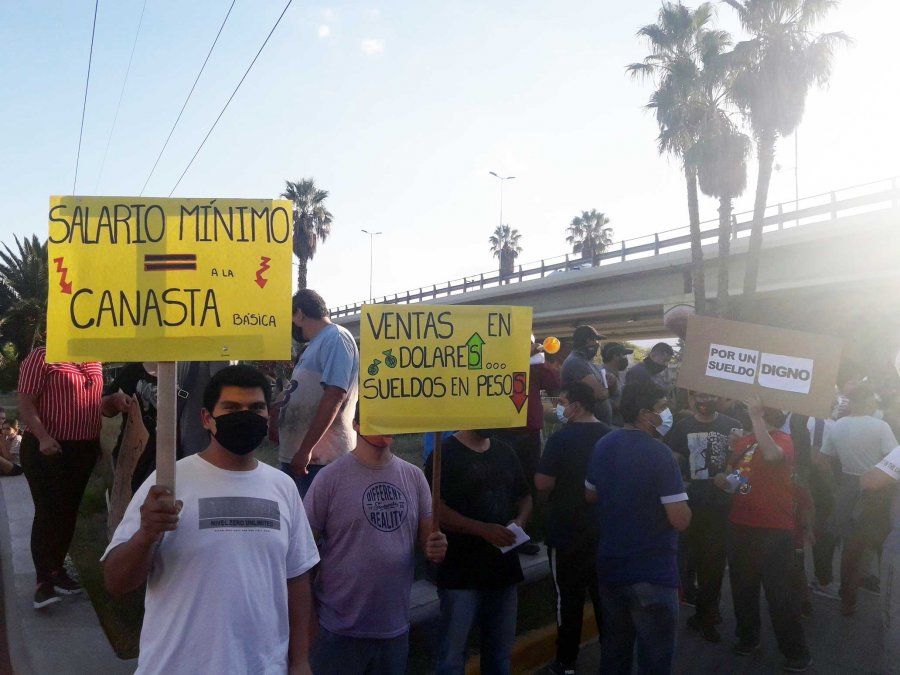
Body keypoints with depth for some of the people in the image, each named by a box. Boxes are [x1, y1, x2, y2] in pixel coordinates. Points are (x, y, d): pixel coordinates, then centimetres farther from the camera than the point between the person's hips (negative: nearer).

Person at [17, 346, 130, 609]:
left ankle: (57, 569, 28)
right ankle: (44, 580, 5)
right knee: (47, 512, -4)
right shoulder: (42, 356, -10)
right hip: (47, 450, -7)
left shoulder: (94, 362, 11)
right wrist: (43, 437, -27)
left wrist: (114, 401, 4)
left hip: (85, 450, 7)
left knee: (69, 511, 14)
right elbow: (25, 404, -14)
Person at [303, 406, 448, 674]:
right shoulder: (330, 478, -11)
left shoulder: (414, 476, 2)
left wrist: (435, 546, -14)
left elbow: (427, 532, 9)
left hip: (396, 628, 4)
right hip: (339, 630, -4)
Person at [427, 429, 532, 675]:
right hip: (461, 573, -6)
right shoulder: (446, 453, -10)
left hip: (504, 568, 6)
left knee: (500, 650, 18)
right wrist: (483, 529, -24)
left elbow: (525, 496, 18)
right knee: (453, 654, 1)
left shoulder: (505, 452, 10)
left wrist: (519, 521, -4)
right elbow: (435, 509, -19)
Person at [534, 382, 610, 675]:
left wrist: (552, 497, 0)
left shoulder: (561, 438, -17)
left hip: (567, 531, -5)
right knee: (604, 595, 16)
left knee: (569, 598, 6)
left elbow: (543, 483, -21)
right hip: (604, 530, 5)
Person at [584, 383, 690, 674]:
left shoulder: (603, 446, 2)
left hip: (609, 567, 7)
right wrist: (669, 495, -2)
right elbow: (681, 520, -20)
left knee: (614, 648, 20)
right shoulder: (659, 454, -20)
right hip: (651, 573, -6)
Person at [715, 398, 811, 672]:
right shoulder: (742, 440, 8)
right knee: (742, 586, 17)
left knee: (779, 592, -2)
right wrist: (723, 480, 0)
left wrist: (757, 417, -31)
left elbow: (771, 455, -35)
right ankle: (747, 637, 35)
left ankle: (797, 653, 13)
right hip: (740, 525, 7)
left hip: (774, 529, -6)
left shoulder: (783, 440, -10)